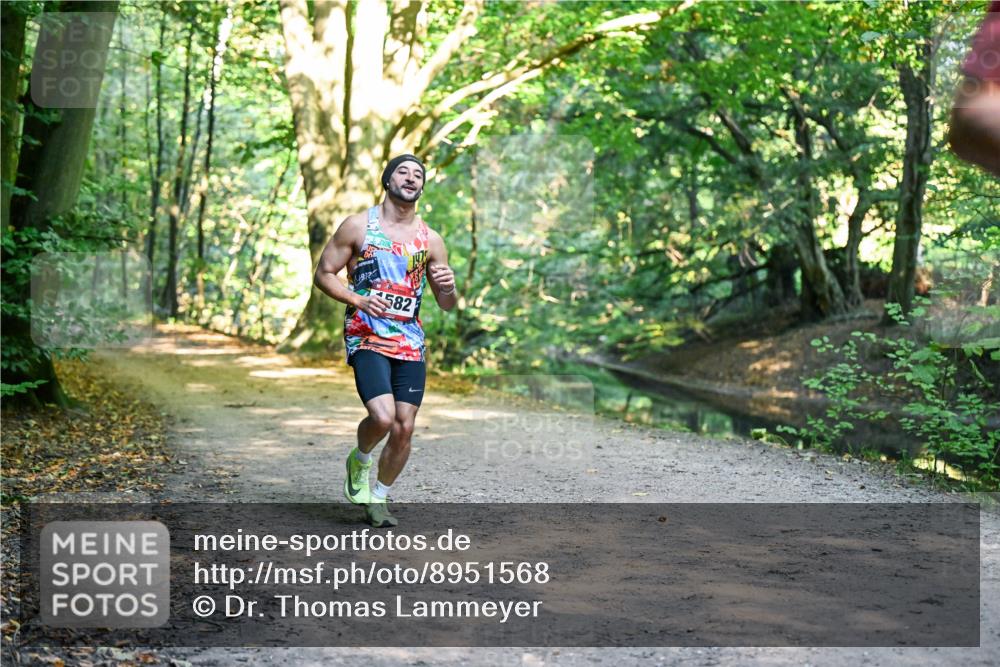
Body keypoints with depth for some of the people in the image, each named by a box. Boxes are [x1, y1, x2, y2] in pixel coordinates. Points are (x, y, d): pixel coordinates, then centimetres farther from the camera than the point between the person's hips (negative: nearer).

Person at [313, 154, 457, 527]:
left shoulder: (430, 240, 10)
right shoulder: (358, 226, 0)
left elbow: (447, 306, 14)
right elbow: (323, 274, 2)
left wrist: (448, 288, -10)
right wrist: (358, 300, -14)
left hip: (410, 344, 4)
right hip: (366, 338, -4)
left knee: (404, 428, 0)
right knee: (383, 417, -21)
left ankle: (378, 499, 20)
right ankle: (359, 460, 13)